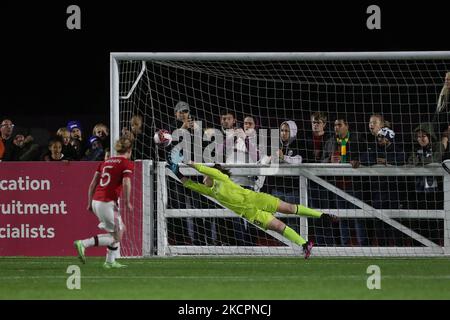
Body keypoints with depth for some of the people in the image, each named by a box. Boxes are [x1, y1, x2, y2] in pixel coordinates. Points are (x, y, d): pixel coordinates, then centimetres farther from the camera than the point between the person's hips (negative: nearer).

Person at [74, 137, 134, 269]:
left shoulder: (105, 162, 18)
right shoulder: (127, 164, -2)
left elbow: (93, 184, 15)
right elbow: (126, 183, -18)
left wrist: (89, 203, 19)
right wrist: (127, 203, -9)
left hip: (96, 201, 8)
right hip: (107, 202, -8)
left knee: (121, 229, 22)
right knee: (116, 237, 0)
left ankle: (110, 261, 21)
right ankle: (83, 244, -13)